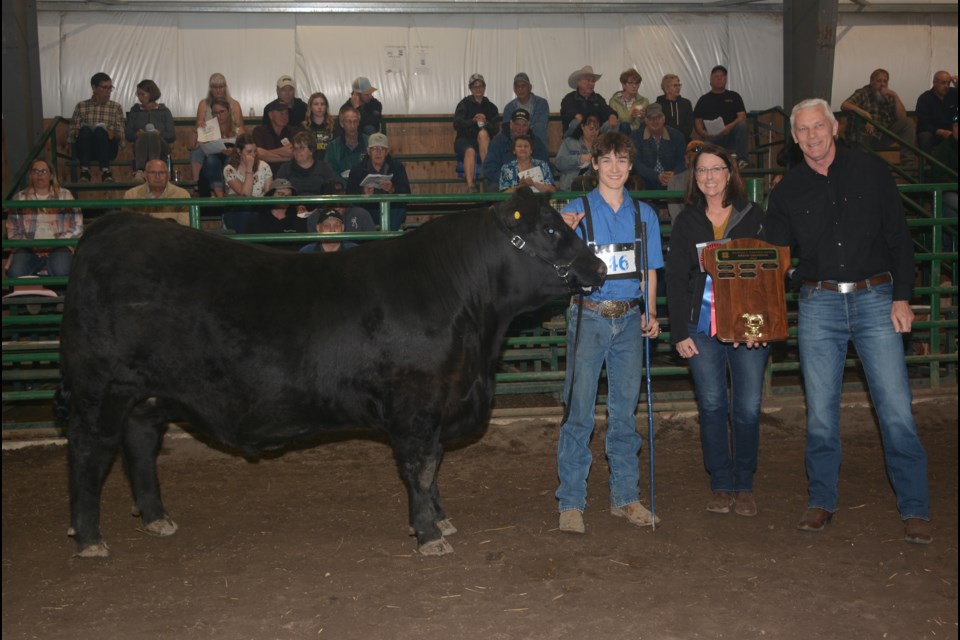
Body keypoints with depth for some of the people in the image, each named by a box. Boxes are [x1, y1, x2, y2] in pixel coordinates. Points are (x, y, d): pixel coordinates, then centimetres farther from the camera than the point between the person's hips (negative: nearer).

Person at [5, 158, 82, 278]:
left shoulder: (64, 195, 8)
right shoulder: (20, 198, 13)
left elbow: (77, 227, 2)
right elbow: (12, 231, 11)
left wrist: (54, 244, -10)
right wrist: (30, 245, -8)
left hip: (59, 247, -1)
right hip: (28, 248, 1)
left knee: (60, 271, -35)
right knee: (15, 273, -30)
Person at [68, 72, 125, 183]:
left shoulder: (116, 107, 16)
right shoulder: (81, 106, 16)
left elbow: (120, 135, 8)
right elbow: (72, 131, 10)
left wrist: (113, 134, -14)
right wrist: (80, 132, -13)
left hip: (107, 150, 0)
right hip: (83, 150, 1)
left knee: (100, 130, -32)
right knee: (85, 129, -31)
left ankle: (105, 171, -43)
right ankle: (84, 170, -39)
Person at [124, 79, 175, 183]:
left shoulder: (164, 111, 15)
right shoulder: (135, 110, 21)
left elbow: (172, 136, 7)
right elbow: (128, 135, 15)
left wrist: (159, 134, -11)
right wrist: (137, 134, -7)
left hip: (160, 148, -1)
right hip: (140, 146, 1)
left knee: (152, 136, -36)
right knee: (144, 136, -35)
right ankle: (139, 171, -60)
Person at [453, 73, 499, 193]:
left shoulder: (490, 107, 13)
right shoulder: (464, 104, 8)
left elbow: (495, 129, 1)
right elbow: (457, 124, -5)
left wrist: (485, 123, -21)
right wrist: (473, 121, -22)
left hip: (483, 143, 2)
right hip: (464, 139, -1)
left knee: (483, 133, -32)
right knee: (470, 151, -35)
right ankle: (470, 185, -51)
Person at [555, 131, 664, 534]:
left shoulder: (644, 214, 9)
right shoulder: (575, 211, 0)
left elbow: (649, 270, 13)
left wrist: (651, 314, 0)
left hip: (630, 319, 3)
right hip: (588, 316, -3)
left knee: (625, 411, 10)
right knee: (579, 413, -3)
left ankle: (625, 497, 20)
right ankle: (571, 503, 4)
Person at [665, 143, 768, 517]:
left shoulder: (752, 216, 6)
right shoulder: (687, 221, 8)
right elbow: (675, 278, 6)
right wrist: (679, 331, -1)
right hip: (702, 327, 1)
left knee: (747, 408, 0)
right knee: (712, 406, 3)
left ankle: (744, 486, 14)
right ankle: (721, 485, 15)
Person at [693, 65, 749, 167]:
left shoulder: (734, 96, 17)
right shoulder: (704, 99, 17)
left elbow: (742, 116, 3)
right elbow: (697, 121, 8)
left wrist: (730, 126, -19)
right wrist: (703, 134, -15)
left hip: (731, 134, 1)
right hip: (712, 137, -1)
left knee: (741, 125, -32)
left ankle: (741, 159, -30)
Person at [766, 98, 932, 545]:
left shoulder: (871, 173, 4)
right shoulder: (787, 192, 7)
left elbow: (899, 238, 5)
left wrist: (901, 297, -3)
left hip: (875, 298, -1)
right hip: (818, 304, 1)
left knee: (896, 408, -4)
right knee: (820, 411, 5)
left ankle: (914, 508, 6)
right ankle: (821, 501, 19)